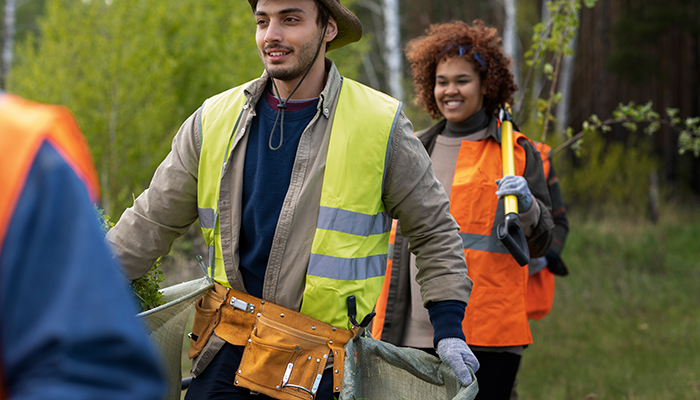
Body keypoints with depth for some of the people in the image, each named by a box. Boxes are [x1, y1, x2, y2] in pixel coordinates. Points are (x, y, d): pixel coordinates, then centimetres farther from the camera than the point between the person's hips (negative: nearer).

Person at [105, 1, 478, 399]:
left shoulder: (380, 125, -2)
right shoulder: (215, 120, 5)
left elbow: (434, 229, 8)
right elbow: (152, 222, 12)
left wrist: (449, 327, 1)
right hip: (227, 351, 3)